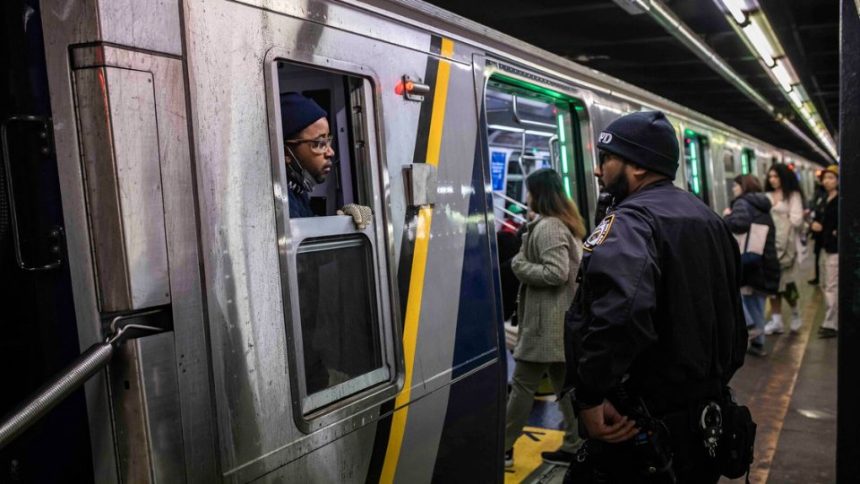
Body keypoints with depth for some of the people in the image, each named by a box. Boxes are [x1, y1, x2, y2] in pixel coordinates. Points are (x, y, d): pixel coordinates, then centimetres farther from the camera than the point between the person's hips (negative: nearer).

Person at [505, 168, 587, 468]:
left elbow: (556, 273, -24)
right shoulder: (565, 223, 16)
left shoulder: (547, 227, -16)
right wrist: (526, 261, 13)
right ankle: (575, 447, 19)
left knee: (522, 385, -1)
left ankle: (503, 448, 9)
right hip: (562, 319, 10)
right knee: (565, 384, 13)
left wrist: (519, 265, -13)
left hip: (547, 322, -10)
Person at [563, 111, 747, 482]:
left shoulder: (629, 222, -19)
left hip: (638, 430, -9)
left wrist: (590, 396, -31)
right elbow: (732, 316, 20)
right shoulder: (710, 220, 12)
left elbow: (620, 310, -40)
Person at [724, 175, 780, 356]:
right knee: (757, 303, 12)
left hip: (749, 256, -8)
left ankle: (748, 324, -11)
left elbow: (738, 224, -20)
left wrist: (727, 216, -3)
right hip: (766, 260, 8)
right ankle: (757, 343, 16)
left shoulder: (743, 202, -3)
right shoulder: (764, 207, 22)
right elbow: (770, 235, 25)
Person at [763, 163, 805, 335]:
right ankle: (776, 320, 12)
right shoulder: (766, 197, 9)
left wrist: (774, 219, -8)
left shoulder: (793, 195, -2)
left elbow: (797, 220, -9)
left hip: (786, 244, -4)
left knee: (785, 282, 0)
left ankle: (795, 313, 26)